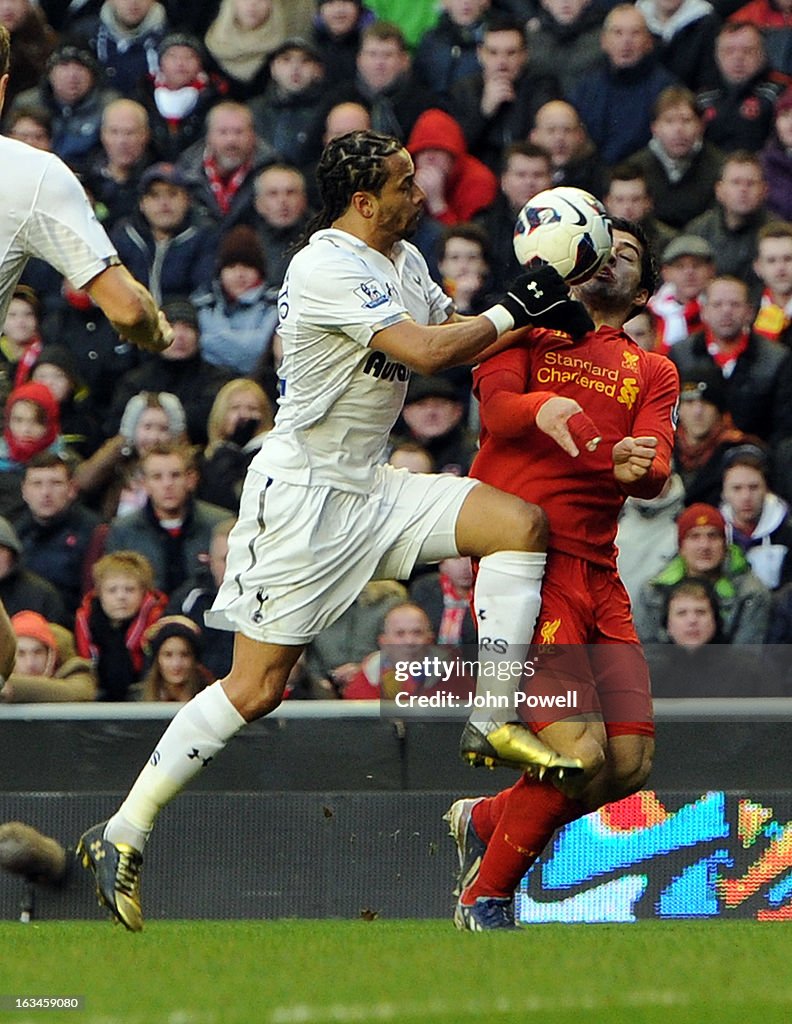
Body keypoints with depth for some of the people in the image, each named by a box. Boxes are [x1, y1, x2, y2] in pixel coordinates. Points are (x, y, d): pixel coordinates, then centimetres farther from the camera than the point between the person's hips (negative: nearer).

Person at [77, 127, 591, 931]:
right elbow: (425, 351, -25)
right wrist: (514, 311, -13)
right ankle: (122, 835, -1)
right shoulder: (327, 269, -19)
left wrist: (538, 316, 5)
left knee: (519, 523, -8)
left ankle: (494, 720, -4)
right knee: (256, 688, -9)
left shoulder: (401, 259, 11)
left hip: (369, 490, 9)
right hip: (300, 495, -9)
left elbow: (451, 338, 20)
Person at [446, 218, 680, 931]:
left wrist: (638, 466, -21)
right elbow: (496, 405, -7)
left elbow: (657, 473, 4)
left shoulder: (652, 371, 21)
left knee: (631, 761, -2)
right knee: (581, 752, -18)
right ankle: (486, 896, 3)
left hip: (598, 572, 5)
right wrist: (540, 407, -30)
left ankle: (485, 821, 23)